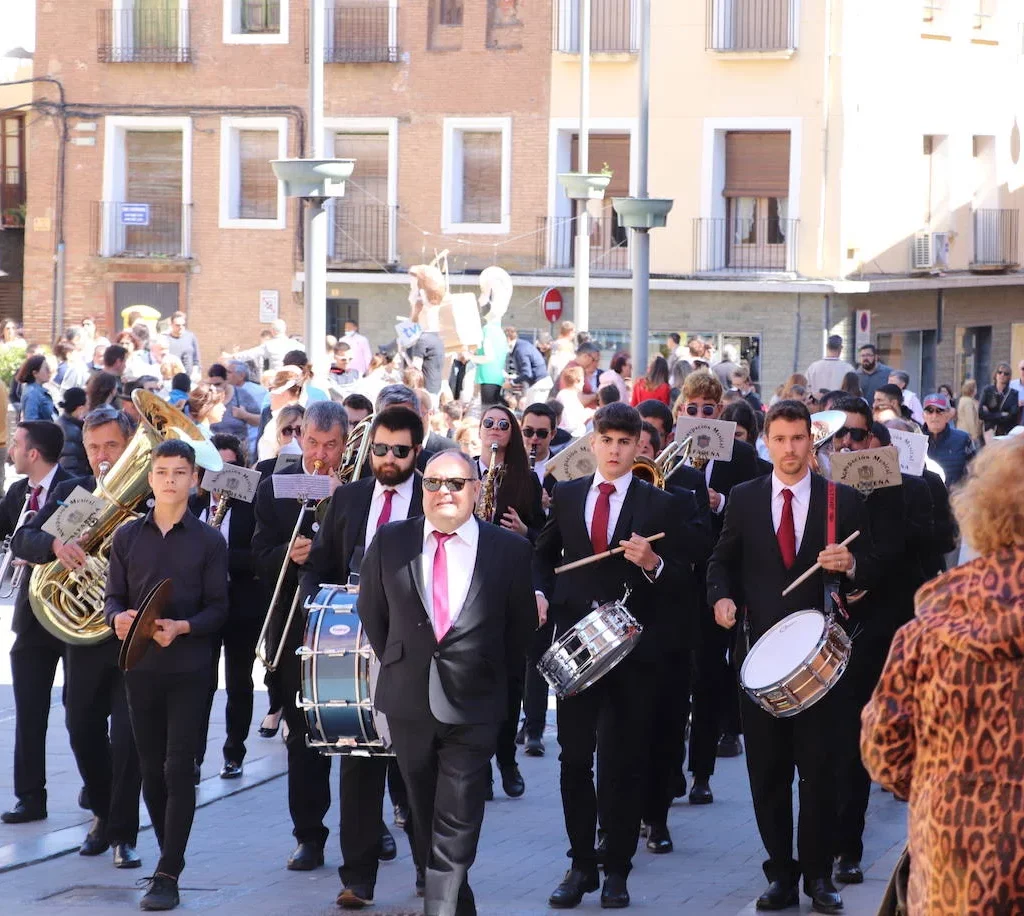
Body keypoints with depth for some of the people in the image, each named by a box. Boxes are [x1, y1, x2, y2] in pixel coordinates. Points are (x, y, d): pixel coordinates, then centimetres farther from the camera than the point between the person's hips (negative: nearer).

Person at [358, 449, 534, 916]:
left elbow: (521, 626, 8)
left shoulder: (510, 549, -3)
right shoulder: (391, 541, 1)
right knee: (426, 820, 13)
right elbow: (372, 613, 14)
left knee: (455, 831, -8)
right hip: (408, 702, 3)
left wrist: (496, 677, 9)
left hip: (472, 706, -3)